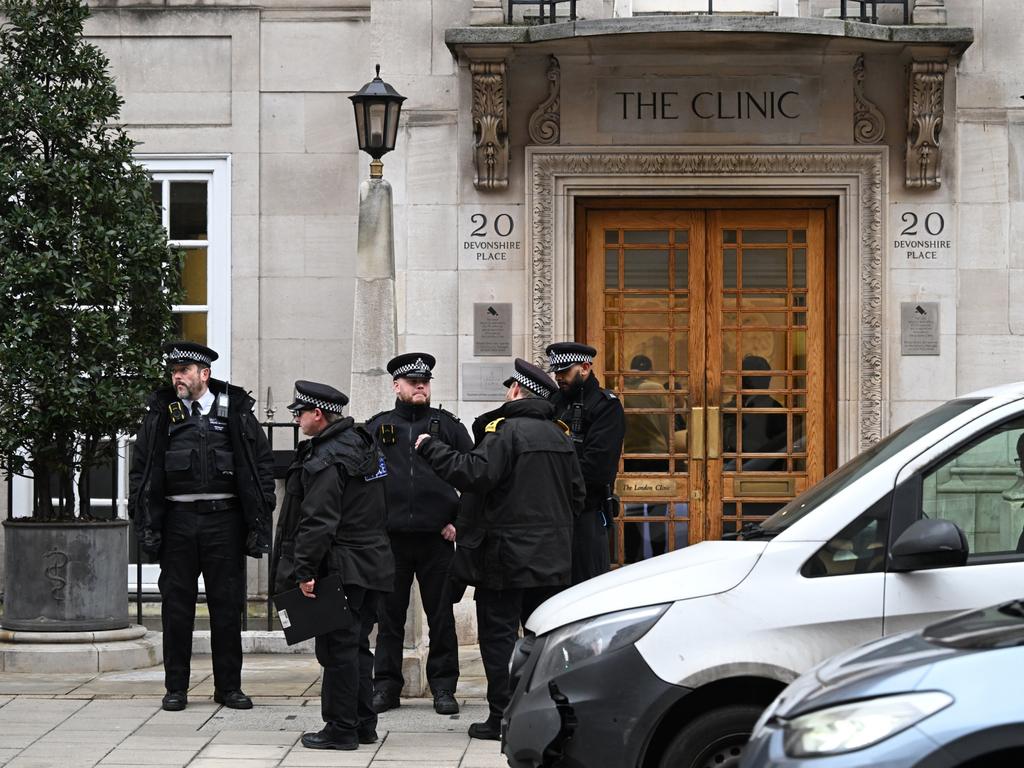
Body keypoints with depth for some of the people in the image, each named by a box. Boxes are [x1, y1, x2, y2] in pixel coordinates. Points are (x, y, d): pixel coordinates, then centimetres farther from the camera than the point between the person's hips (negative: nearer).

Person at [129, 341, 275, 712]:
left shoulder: (235, 411, 3)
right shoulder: (160, 413, 7)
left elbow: (262, 465, 4)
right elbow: (140, 469, 8)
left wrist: (259, 521, -3)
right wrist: (145, 522, -1)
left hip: (224, 519, -1)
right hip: (177, 519, 1)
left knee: (227, 605, 4)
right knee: (176, 605, 5)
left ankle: (229, 686, 14)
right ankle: (176, 688, 13)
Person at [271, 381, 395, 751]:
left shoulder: (326, 460, -17)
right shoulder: (365, 445, 13)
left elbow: (318, 522, -23)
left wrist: (304, 571, -20)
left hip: (340, 568, -10)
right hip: (373, 563, 10)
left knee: (337, 649, -3)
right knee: (357, 645, 15)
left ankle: (341, 729, 1)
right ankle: (363, 724, 21)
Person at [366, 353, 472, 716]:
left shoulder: (447, 425, 9)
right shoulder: (377, 427, 10)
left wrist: (460, 521, -1)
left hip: (437, 537, 0)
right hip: (390, 537, 0)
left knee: (441, 615, 3)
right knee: (389, 616, 5)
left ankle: (443, 688, 10)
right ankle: (386, 685, 13)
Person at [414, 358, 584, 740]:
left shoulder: (506, 430, -14)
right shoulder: (558, 434, 11)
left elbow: (475, 474, -26)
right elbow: (576, 493, 16)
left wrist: (431, 447, -16)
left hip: (508, 554, -7)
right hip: (551, 556, 7)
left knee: (498, 634, -1)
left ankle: (502, 716, -2)